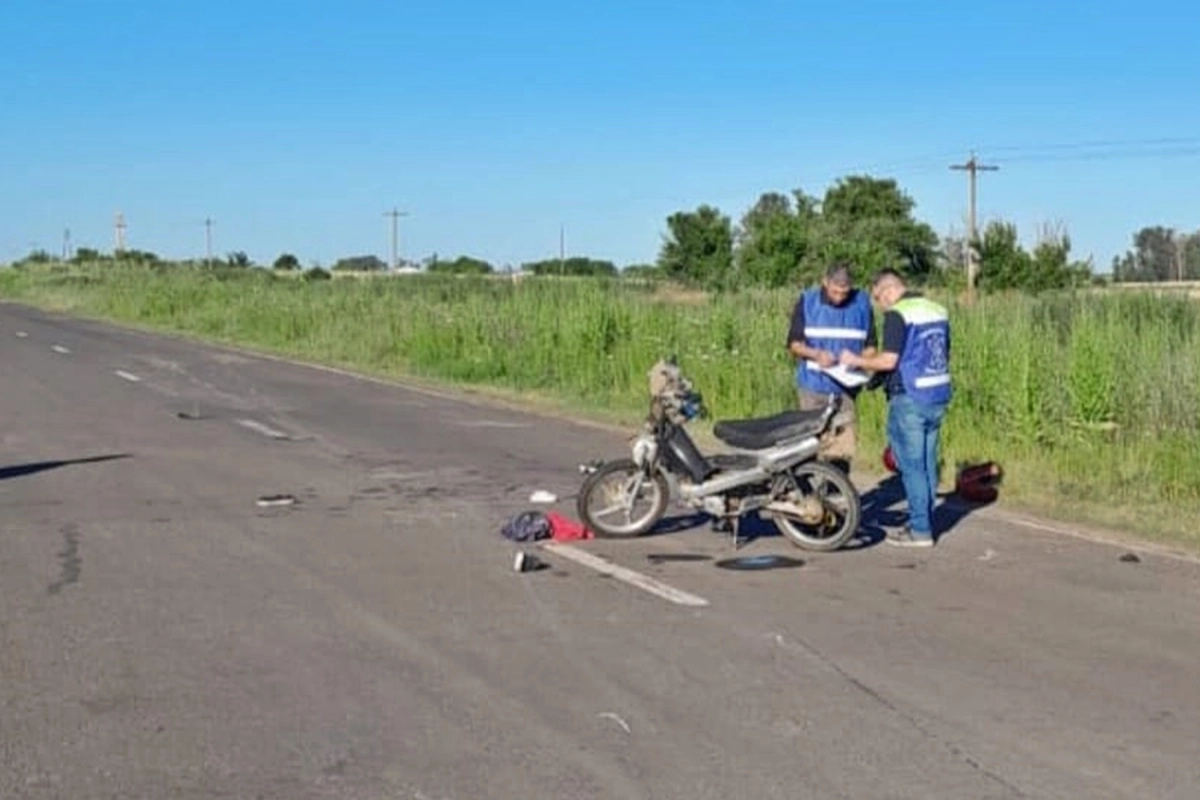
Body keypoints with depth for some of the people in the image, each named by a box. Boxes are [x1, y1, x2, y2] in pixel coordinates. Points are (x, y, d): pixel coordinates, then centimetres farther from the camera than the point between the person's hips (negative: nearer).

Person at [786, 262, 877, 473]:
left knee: (844, 447, 1)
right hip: (812, 386, -1)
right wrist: (816, 354, -18)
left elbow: (870, 345, 8)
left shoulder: (862, 303, 3)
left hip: (846, 388, 1)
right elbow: (794, 343, 1)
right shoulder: (807, 301, 0)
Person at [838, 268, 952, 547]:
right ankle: (924, 523, 18)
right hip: (939, 397, 8)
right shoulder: (938, 310, 12)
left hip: (910, 400, -8)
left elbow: (888, 360, -18)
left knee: (912, 466, -1)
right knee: (927, 465, 13)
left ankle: (920, 530, 1)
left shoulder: (898, 314, -13)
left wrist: (856, 361, -4)